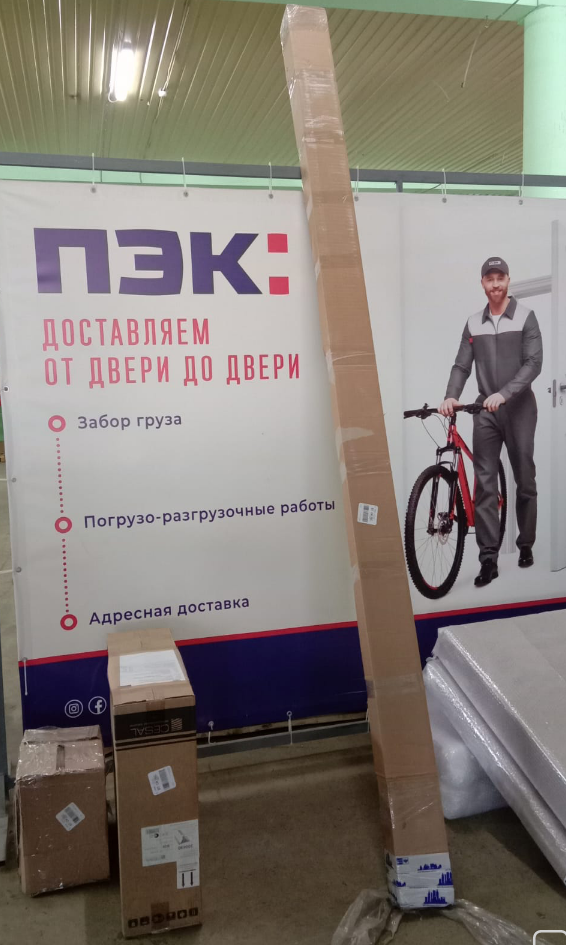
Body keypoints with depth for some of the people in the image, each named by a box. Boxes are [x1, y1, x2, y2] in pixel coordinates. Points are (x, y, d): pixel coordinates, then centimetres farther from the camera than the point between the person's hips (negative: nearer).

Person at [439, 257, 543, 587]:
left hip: (519, 408, -2)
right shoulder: (474, 323, 8)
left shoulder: (526, 316, -2)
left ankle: (526, 546, 25)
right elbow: (462, 365, 3)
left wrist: (504, 393, -25)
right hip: (485, 411, 2)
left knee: (525, 481, 7)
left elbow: (533, 363, -11)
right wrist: (451, 397, -16)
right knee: (485, 484, -3)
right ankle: (489, 559, -1)